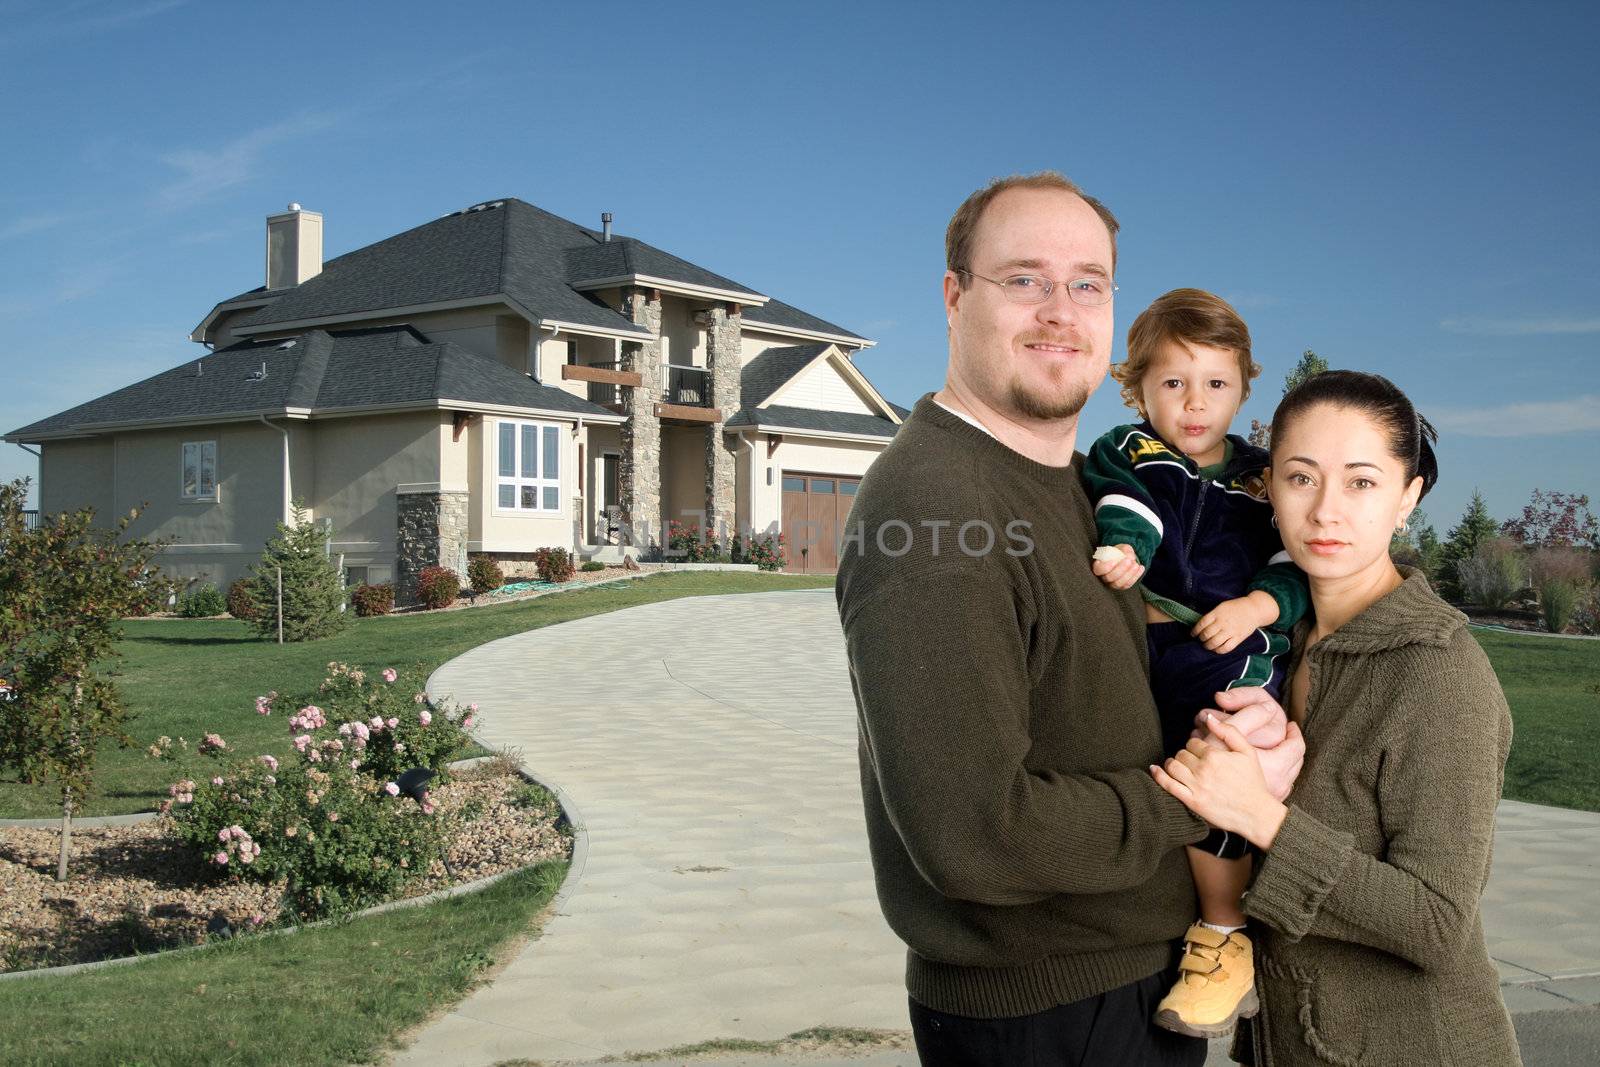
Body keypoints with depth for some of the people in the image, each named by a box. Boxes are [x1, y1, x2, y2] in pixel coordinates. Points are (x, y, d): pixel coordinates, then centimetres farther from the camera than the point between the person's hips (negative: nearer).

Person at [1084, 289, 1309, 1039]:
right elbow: (1124, 508, -7)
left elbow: (1298, 569, 11)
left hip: (1230, 662, -1)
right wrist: (1119, 550, -29)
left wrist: (1258, 606, -8)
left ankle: (1224, 934, -8)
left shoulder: (1261, 478, 15)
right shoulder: (1125, 453, 13)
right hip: (1139, 648, 2)